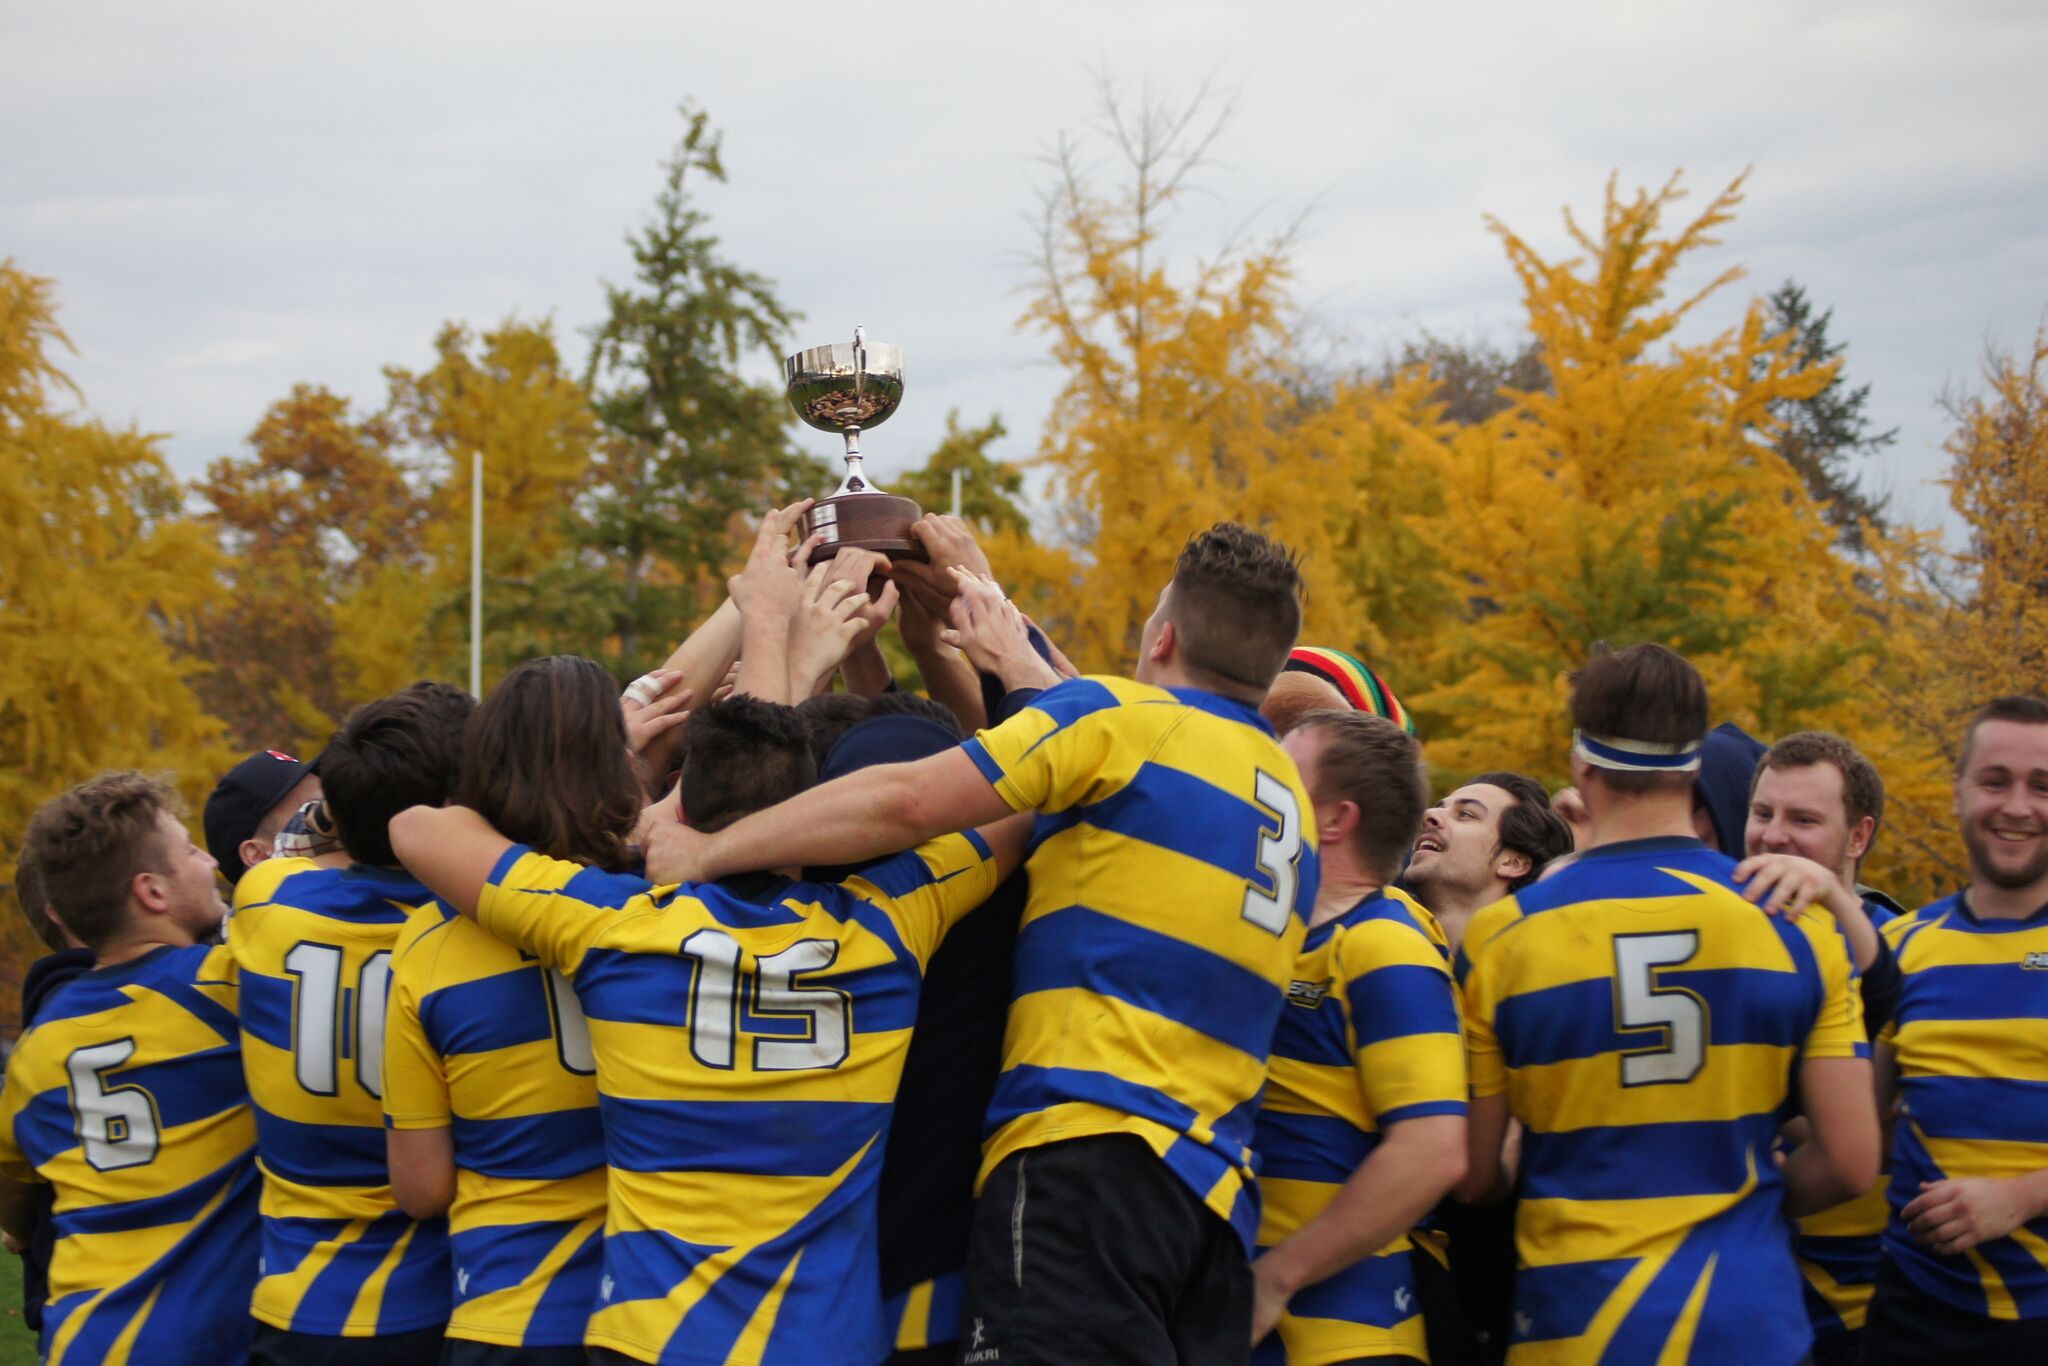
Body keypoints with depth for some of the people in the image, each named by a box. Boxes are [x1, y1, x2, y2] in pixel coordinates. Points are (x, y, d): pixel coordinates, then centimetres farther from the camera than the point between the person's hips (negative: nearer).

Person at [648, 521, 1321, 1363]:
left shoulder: (1124, 719, -2)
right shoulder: (1289, 797, 21)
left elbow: (904, 801, -10)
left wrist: (708, 851, -1)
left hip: (1089, 1155, -8)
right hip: (1221, 1199, 8)